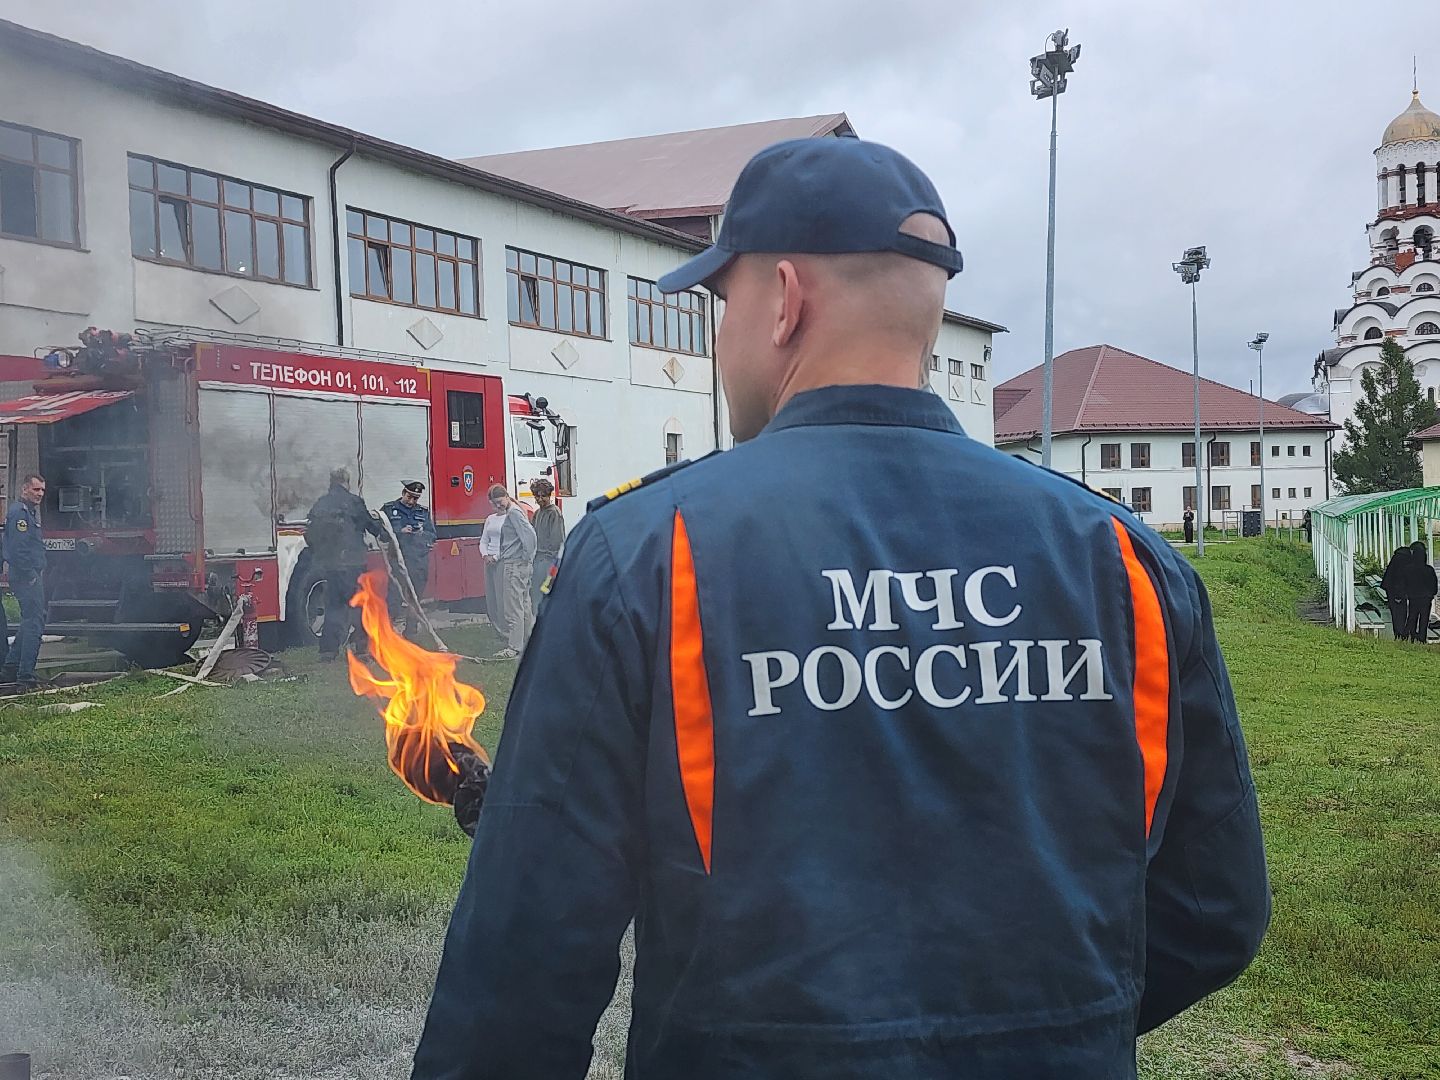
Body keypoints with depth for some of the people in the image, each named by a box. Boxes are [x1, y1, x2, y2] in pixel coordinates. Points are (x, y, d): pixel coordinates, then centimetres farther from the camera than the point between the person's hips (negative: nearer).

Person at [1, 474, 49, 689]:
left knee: (30, 621, 17)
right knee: (34, 624, -10)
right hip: (26, 577, -11)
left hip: (33, 576, 11)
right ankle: (26, 677, -7)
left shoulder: (30, 511, 19)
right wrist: (30, 576, -20)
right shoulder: (18, 512, -13)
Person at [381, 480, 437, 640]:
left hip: (420, 563, 4)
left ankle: (411, 634, 15)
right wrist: (399, 532, -13)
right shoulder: (388, 509, 5)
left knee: (415, 600, 7)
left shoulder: (423, 512, 14)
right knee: (393, 599, -10)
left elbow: (432, 536, 12)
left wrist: (420, 534, -8)